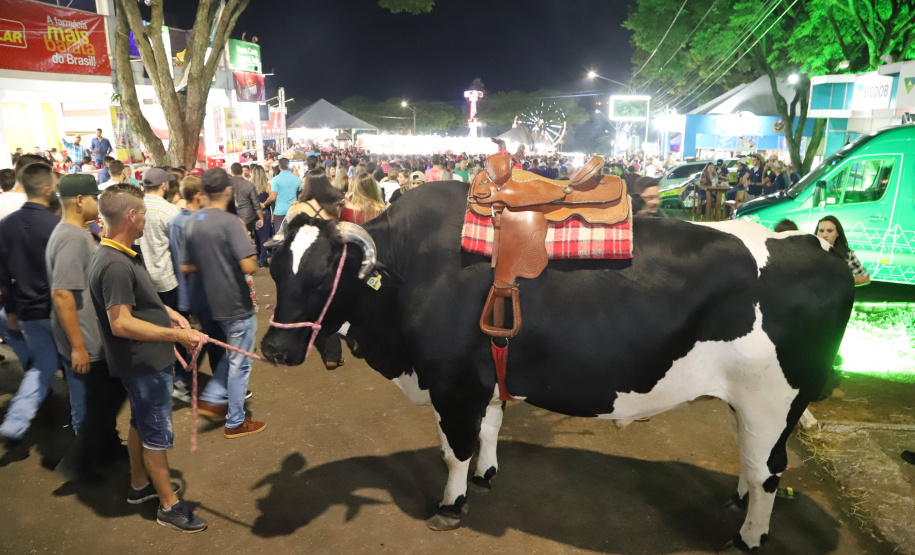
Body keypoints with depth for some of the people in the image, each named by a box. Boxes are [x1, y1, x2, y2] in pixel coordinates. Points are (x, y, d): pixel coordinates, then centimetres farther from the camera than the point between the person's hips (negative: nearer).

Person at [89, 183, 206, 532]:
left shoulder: (122, 255, 6)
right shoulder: (115, 265, -27)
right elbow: (121, 324, -30)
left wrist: (168, 313, 7)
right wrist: (177, 335, -27)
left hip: (144, 360, 10)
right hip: (144, 363, -10)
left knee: (141, 423, 23)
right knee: (157, 434, 3)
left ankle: (140, 485, 41)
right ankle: (169, 505, 18)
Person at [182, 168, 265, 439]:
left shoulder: (195, 223, 4)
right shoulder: (230, 222, -19)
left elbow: (186, 267, 11)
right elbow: (248, 266, -26)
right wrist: (251, 254, -6)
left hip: (215, 303, 7)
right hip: (237, 304, -7)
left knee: (233, 355, 26)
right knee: (239, 363, 6)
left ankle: (212, 399, 21)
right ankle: (235, 422, 18)